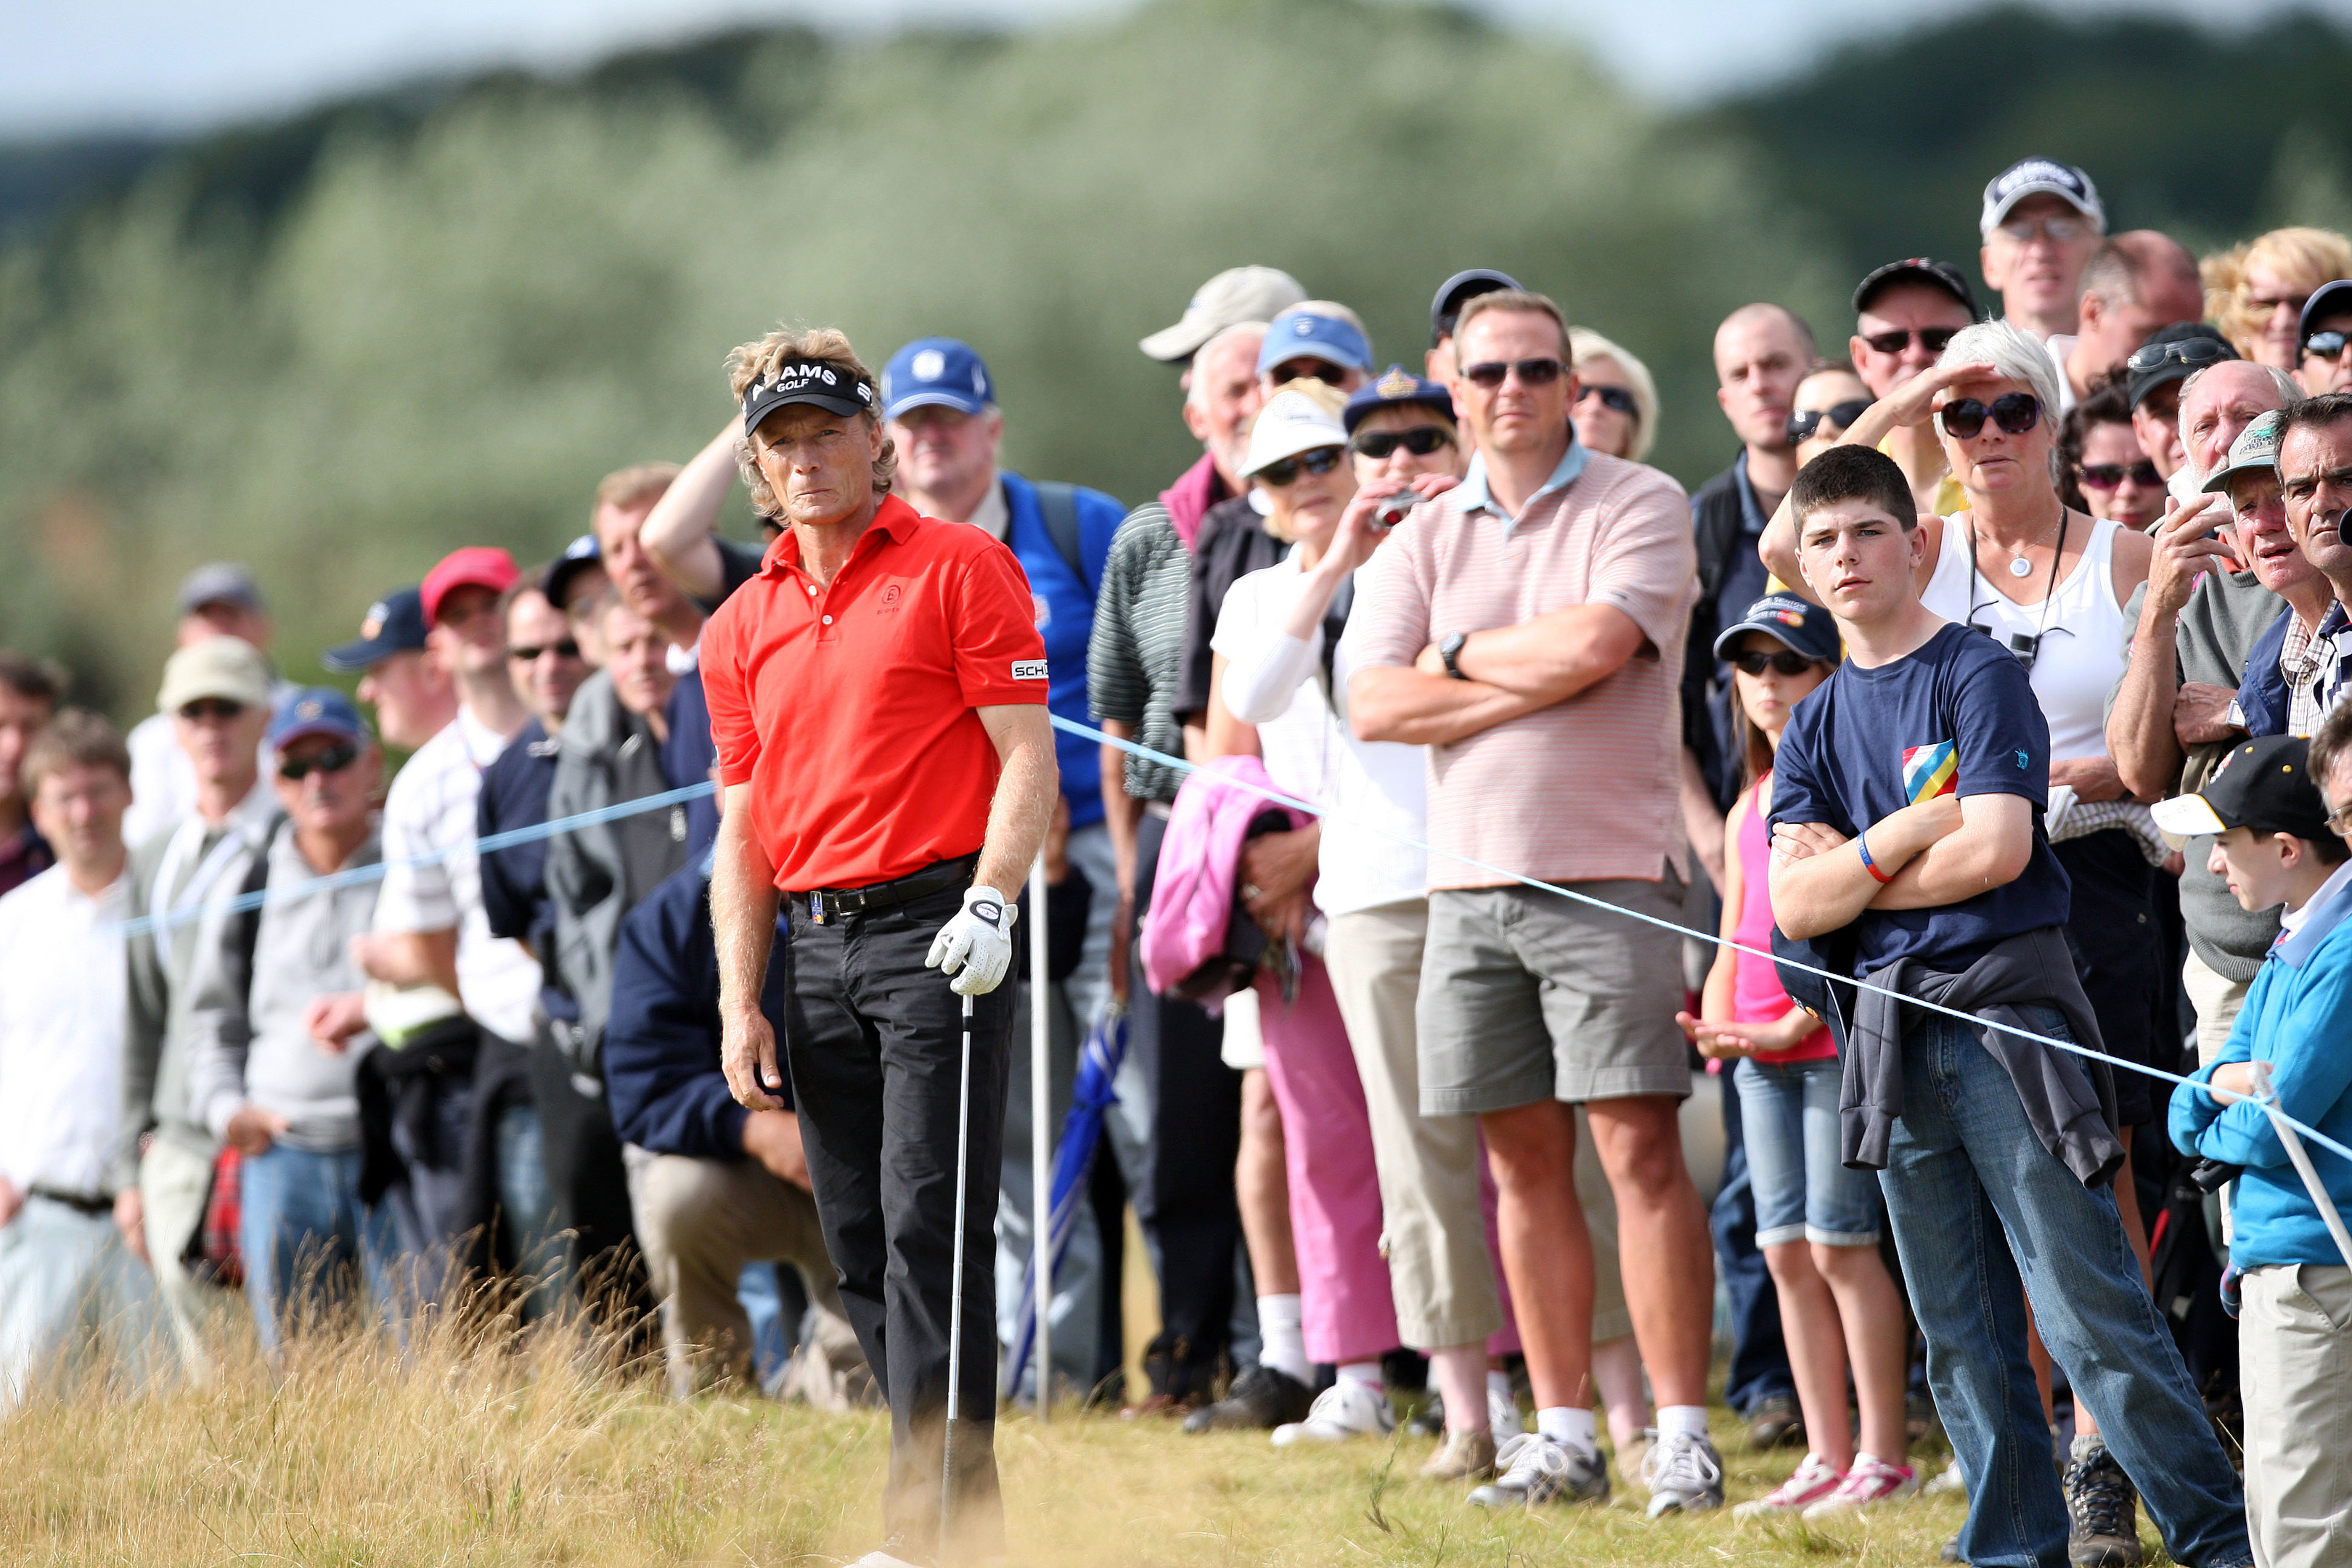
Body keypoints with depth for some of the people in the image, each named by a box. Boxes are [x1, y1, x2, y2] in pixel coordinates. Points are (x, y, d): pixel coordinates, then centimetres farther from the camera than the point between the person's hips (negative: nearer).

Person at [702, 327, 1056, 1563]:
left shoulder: (961, 569, 0)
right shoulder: (742, 627, 15)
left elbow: (1026, 755, -5)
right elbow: (744, 825, 16)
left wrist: (988, 905, -19)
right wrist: (740, 999, 7)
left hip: (937, 932, -6)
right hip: (814, 944, 6)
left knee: (929, 1227, -12)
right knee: (861, 1244, 4)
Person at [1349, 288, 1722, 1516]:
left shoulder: (1639, 507, 0)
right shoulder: (1425, 538, 13)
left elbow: (1593, 645, -17)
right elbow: (1372, 703, 0)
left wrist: (1459, 654, -2)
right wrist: (1531, 683, -9)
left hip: (1610, 873, -5)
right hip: (1470, 882, 5)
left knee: (1639, 1150, -9)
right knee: (1524, 1161, 7)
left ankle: (1682, 1437, -8)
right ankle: (1561, 1436, 13)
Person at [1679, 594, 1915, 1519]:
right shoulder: (1750, 808, 17)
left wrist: (1798, 1023, -17)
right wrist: (1715, 1021, 4)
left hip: (1835, 1038, -8)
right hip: (1760, 1054, 8)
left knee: (1838, 1242, -8)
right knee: (1787, 1252, 7)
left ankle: (1883, 1456, -3)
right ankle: (1827, 1458, 12)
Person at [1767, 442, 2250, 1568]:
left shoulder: (1980, 675, -2)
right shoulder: (1814, 727, 15)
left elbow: (1996, 850, -13)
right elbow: (1795, 906, 5)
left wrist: (1851, 873, -1)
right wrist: (1905, 836, -9)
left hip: (2005, 1001, -6)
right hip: (1891, 1033, 6)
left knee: (2088, 1308, -11)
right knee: (1961, 1336, 7)